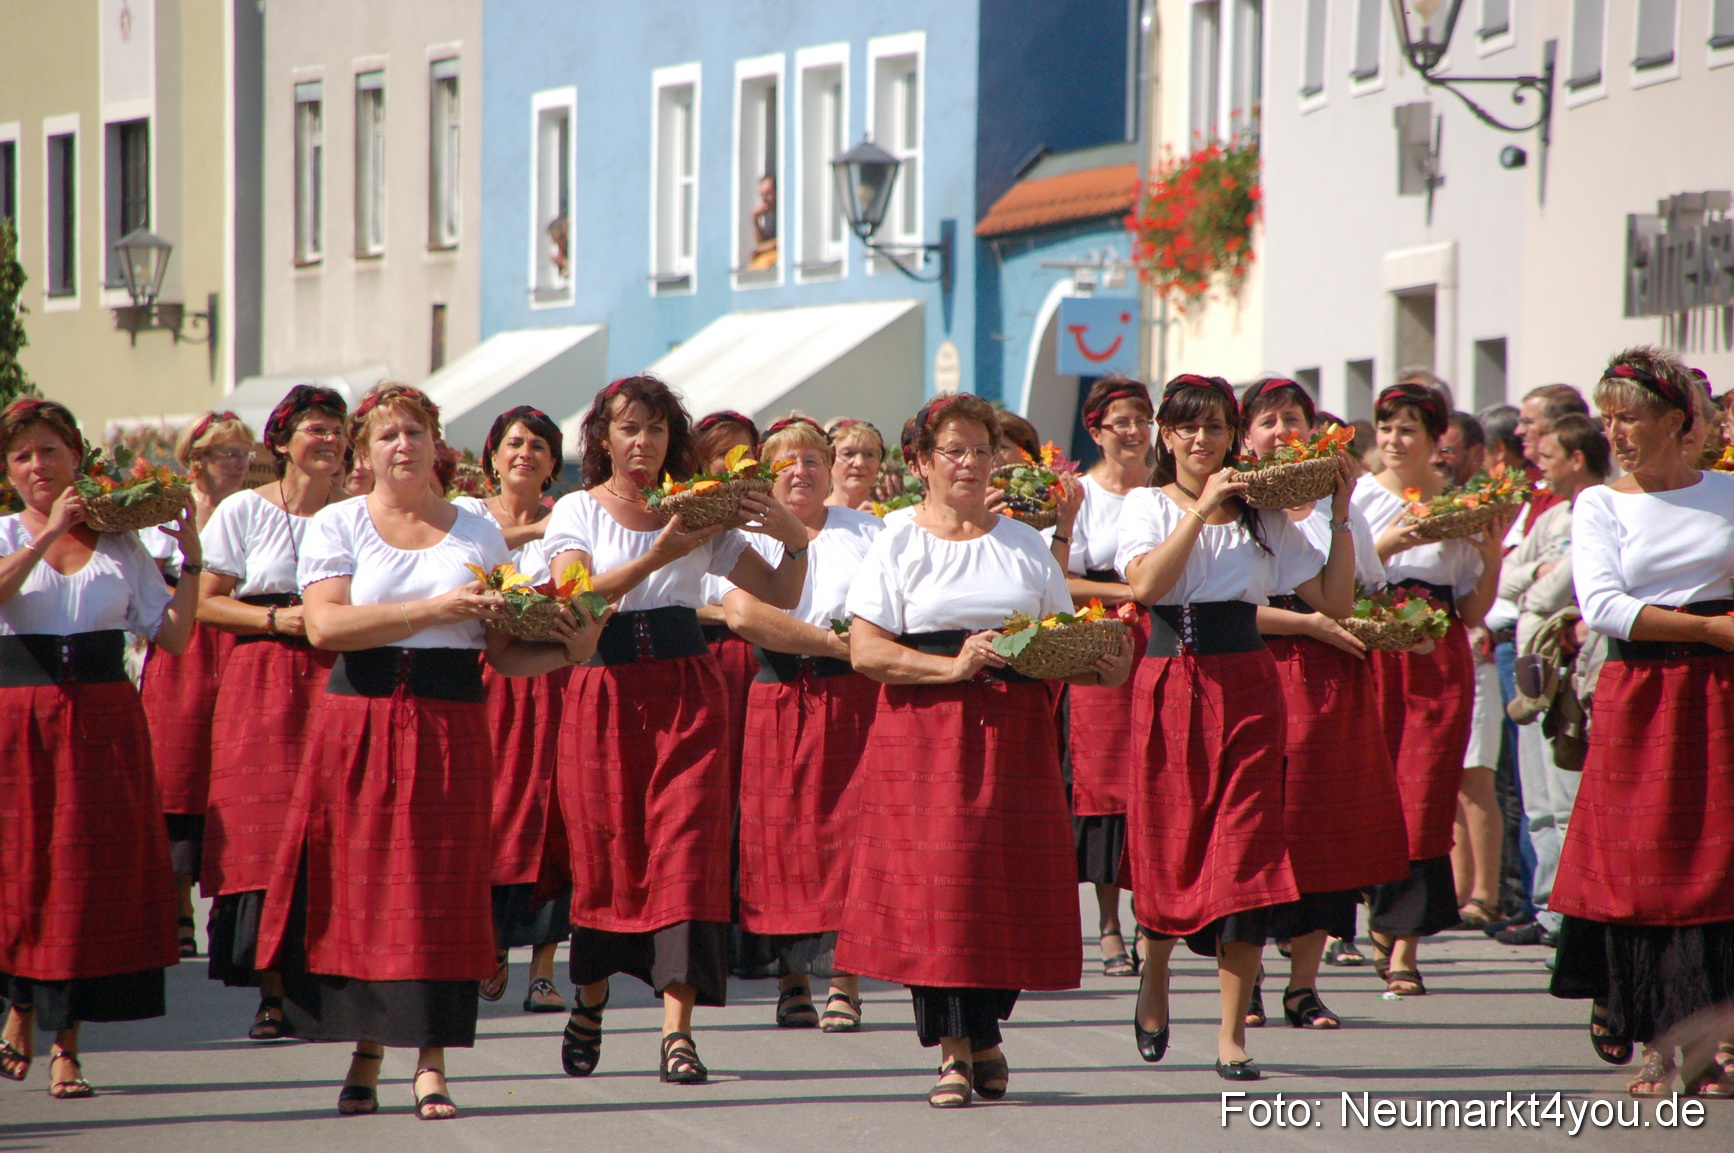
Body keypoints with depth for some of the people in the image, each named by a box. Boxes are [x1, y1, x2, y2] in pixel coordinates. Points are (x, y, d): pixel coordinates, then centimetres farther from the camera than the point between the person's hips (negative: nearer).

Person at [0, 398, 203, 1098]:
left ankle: (65, 1044, 3)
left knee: (93, 869, -3)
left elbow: (174, 635, 7)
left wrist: (191, 562, -2)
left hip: (104, 718, 1)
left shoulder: (121, 542, 11)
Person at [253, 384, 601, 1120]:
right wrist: (433, 609, -16)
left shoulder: (478, 533, 13)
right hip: (359, 720, -1)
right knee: (358, 885, -2)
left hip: (451, 722, 1)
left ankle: (430, 1065, -4)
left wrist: (566, 652, -9)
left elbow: (504, 651, 11)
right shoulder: (336, 526, 6)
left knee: (441, 888, -6)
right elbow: (325, 624, -10)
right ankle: (365, 1053, 11)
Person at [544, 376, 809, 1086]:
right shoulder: (578, 512, 5)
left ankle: (678, 1029, -15)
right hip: (604, 691, -1)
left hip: (687, 688, 1)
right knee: (604, 848, 2)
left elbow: (781, 597, 10)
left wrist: (795, 541, -9)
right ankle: (590, 1000, 27)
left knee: (686, 851, -11)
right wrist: (660, 556, -24)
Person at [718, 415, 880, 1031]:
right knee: (784, 840, -4)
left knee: (849, 830, -9)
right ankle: (792, 975, 7)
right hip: (780, 699, 0)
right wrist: (831, 641, -13)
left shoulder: (866, 531, 14)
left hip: (854, 698, 0)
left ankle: (844, 983, -5)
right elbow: (743, 615, -9)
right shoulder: (750, 537, 7)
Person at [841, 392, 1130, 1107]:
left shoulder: (1025, 545, 16)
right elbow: (865, 650, -5)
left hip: (1015, 730, 3)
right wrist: (952, 666, -17)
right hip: (928, 731, -3)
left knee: (1014, 879, -2)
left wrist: (1102, 667, -7)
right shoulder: (899, 546, 5)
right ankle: (952, 1049, -4)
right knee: (935, 879, -10)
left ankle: (985, 1033, 17)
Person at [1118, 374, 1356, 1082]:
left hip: (1247, 686, 1)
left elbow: (1335, 600, 6)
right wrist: (1202, 509, -17)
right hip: (1172, 684, -1)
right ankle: (1155, 971, 35)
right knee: (1168, 845, 3)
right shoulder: (1148, 507, 4)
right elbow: (1146, 583, -16)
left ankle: (1232, 1036, -5)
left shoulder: (1263, 516, 10)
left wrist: (1341, 517, -1)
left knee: (1244, 855, -7)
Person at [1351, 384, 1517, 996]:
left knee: (1424, 798, -7)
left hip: (1440, 662, 0)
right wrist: (1386, 546, -14)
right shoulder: (1361, 497, 5)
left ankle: (1403, 947, -9)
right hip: (1373, 656, 0)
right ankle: (1384, 922, 18)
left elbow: (1475, 611, 10)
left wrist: (1492, 555, -4)